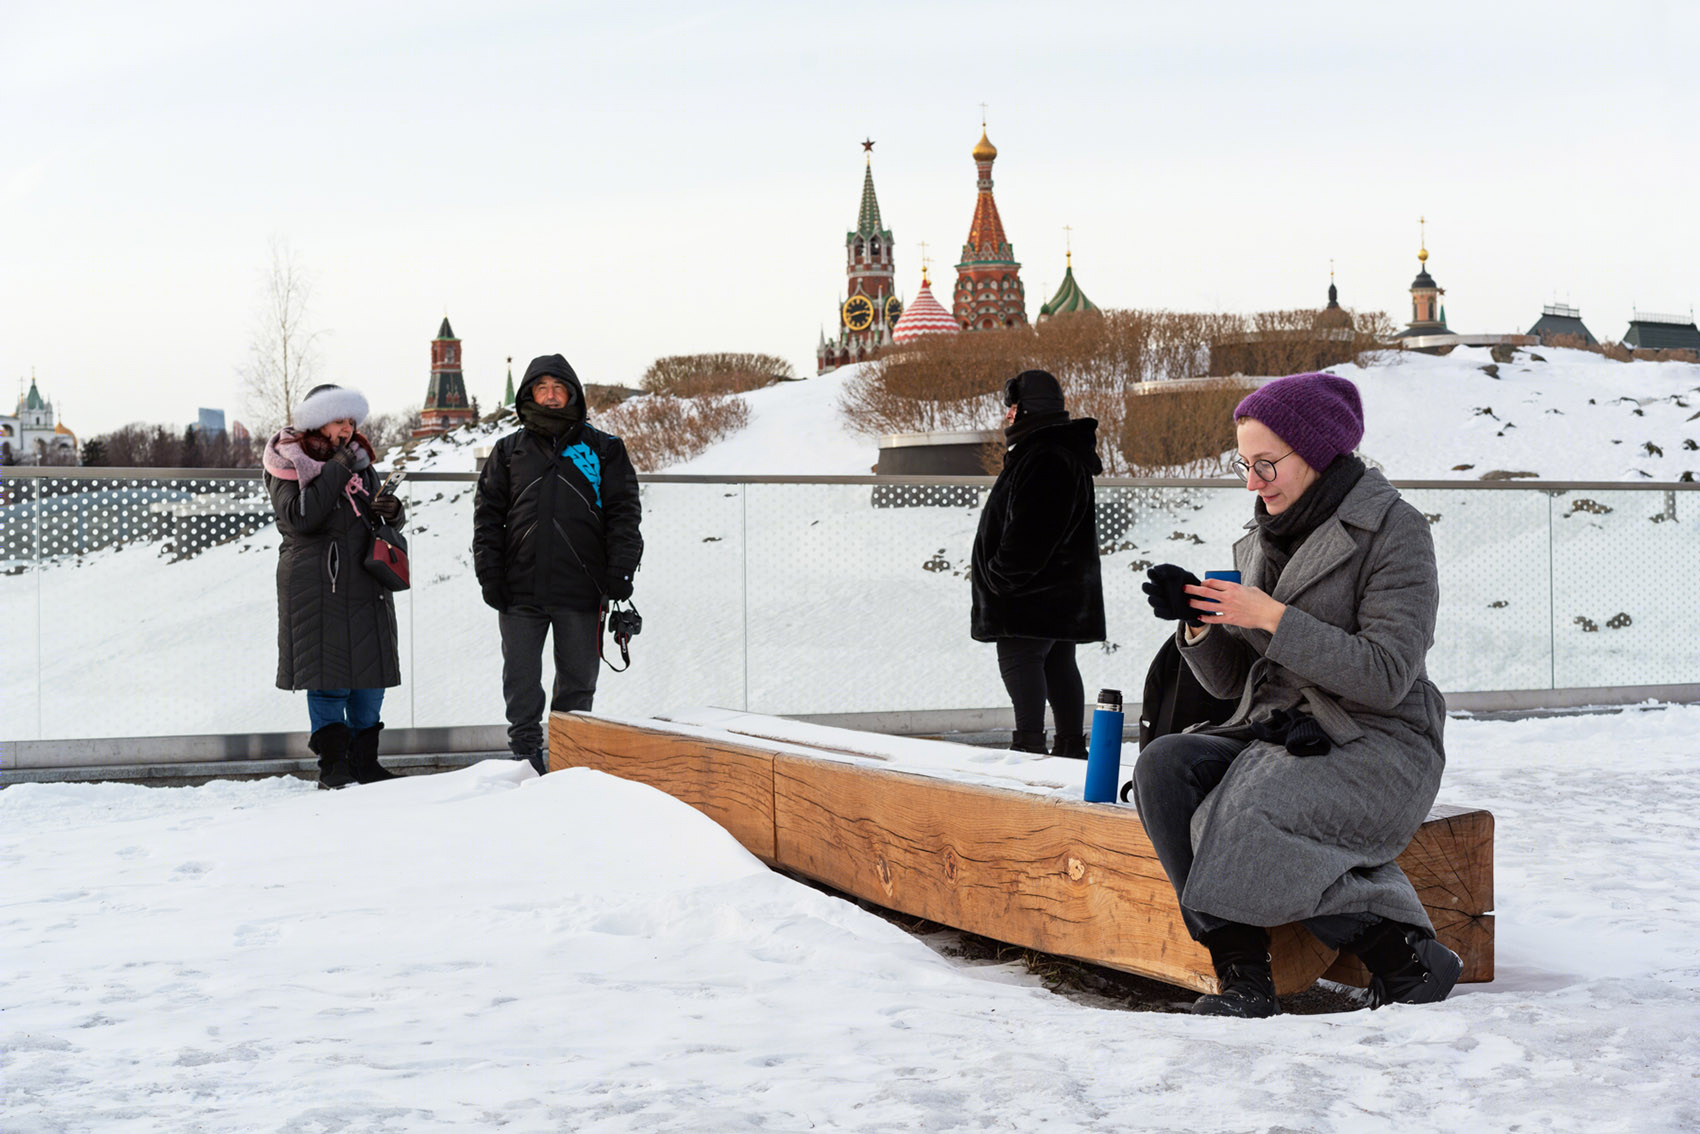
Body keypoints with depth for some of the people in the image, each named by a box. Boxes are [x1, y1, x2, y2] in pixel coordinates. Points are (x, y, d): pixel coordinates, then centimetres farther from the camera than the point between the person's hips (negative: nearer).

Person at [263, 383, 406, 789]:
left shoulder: (359, 459, 14)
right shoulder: (288, 464, -4)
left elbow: (385, 518, 20)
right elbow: (299, 517, -20)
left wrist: (391, 510, -4)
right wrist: (336, 469, -19)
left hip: (365, 584, 6)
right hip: (316, 585, -6)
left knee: (371, 672, 7)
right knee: (329, 677, -5)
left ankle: (364, 759, 17)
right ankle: (332, 762, 3)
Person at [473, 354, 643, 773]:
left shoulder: (602, 449, 7)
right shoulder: (509, 451, 11)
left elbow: (624, 513, 4)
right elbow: (488, 514, 10)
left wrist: (620, 573, -6)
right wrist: (489, 572, -1)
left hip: (581, 590, -1)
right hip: (521, 591, 1)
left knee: (578, 682, 6)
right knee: (520, 682, 0)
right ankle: (525, 752, 6)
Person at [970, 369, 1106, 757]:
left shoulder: (1043, 459, -19)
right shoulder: (1066, 453, 18)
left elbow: (1028, 534, -24)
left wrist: (999, 579, -15)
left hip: (1032, 593, -11)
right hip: (1061, 590, 11)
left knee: (1019, 658, -11)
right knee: (1058, 664, 13)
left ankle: (1029, 742, -15)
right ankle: (1072, 745, 18)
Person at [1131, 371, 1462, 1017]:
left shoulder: (1393, 530, -7)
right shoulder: (1263, 541, 13)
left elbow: (1385, 677, -17)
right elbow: (1230, 681, 13)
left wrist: (1272, 617, -19)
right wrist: (1198, 621, -7)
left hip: (1377, 749, -7)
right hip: (1274, 735, 7)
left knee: (1248, 813, -32)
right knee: (1163, 767, -21)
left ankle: (1406, 958, -15)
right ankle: (1242, 974, -23)